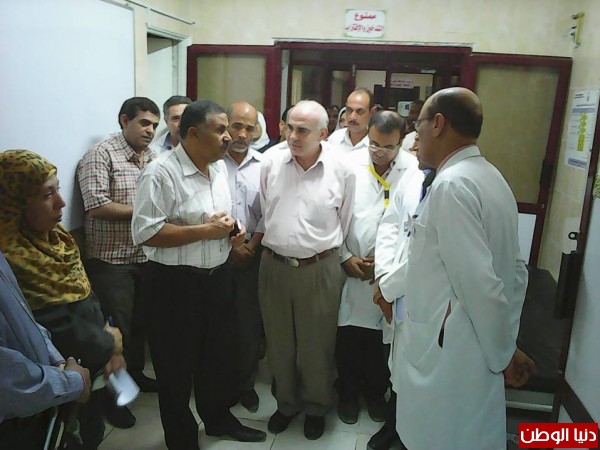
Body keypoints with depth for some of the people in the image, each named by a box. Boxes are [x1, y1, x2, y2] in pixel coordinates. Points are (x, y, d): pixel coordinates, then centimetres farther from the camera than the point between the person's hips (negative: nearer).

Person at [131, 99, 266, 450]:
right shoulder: (161, 173, -18)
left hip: (217, 276, 8)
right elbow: (146, 233, -24)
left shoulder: (219, 166, 6)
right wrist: (206, 231, -24)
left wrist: (234, 231, -2)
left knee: (220, 354, 22)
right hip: (174, 284, -7)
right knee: (177, 366, 12)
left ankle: (219, 418, 47)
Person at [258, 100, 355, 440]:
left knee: (317, 345, 13)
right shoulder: (271, 164, -2)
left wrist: (333, 254, 7)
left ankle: (317, 407, 38)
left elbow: (345, 224, 1)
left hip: (319, 270, -2)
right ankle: (286, 402, 40)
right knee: (279, 342, 17)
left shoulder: (342, 171, -9)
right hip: (274, 265, 3)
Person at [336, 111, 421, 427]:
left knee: (382, 338, 14)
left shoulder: (415, 171, -7)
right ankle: (348, 392, 36)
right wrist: (345, 256, -6)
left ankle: (376, 392, 40)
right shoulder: (348, 164, -5)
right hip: (351, 268, 0)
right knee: (348, 337, 11)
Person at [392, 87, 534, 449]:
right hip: (475, 351, 8)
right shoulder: (491, 177, 9)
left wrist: (503, 352, -9)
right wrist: (506, 344, 14)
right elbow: (515, 270, 12)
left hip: (447, 354, -8)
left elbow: (479, 282, -23)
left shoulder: (452, 184, -20)